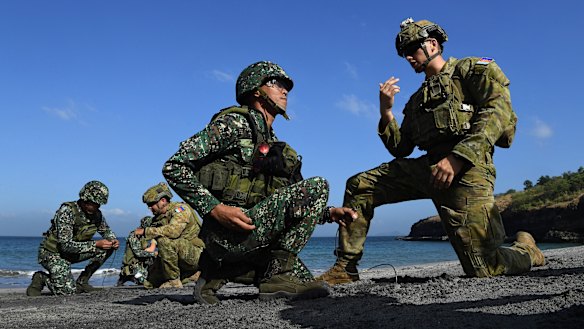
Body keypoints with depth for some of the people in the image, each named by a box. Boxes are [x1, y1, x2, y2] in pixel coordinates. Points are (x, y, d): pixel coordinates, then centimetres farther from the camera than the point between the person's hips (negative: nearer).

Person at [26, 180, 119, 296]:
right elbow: (66, 245, -32)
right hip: (52, 253, -7)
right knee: (69, 292, -21)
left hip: (73, 252, 7)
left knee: (107, 248, -11)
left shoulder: (96, 214, -7)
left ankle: (82, 281, 0)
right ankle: (41, 278, 6)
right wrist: (96, 244, -36)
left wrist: (113, 240, -12)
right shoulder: (67, 211, -27)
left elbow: (106, 231, 13)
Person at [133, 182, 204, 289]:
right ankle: (191, 275, 18)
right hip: (180, 257, 9)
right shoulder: (159, 217, 12)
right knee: (150, 284, 6)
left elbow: (173, 230, -31)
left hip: (195, 254, -9)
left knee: (164, 240, -31)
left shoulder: (180, 208, -14)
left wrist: (146, 231, -25)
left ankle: (174, 281, -17)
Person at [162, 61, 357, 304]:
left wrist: (329, 213, 5)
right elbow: (174, 167, -10)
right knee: (316, 186, -14)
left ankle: (219, 273, 11)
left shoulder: (275, 146, 23)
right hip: (229, 233, -8)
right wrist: (215, 208, -20)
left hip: (256, 240, 8)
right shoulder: (235, 122, -2)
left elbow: (292, 205, 22)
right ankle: (278, 275, -11)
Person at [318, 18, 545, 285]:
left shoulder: (471, 69, 9)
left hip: (466, 171, -6)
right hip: (428, 167, 7)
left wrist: (457, 157, -21)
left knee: (483, 270, -11)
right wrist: (386, 111, 7)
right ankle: (346, 268, 2)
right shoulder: (418, 99, 27)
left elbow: (499, 110, -10)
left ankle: (526, 251, 24)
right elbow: (400, 149, 23)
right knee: (359, 187, -3)